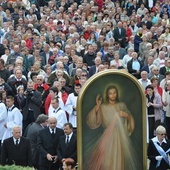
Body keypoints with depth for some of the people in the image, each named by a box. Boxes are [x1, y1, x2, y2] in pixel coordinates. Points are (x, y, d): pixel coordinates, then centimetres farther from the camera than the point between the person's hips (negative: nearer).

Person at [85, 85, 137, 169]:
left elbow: (130, 120, 14)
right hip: (109, 137, -2)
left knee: (120, 158, 2)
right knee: (107, 159, -9)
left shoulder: (122, 105, 7)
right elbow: (94, 122, -8)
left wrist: (126, 115, -7)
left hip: (121, 136, 2)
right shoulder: (103, 107, 1)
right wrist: (97, 107, -15)